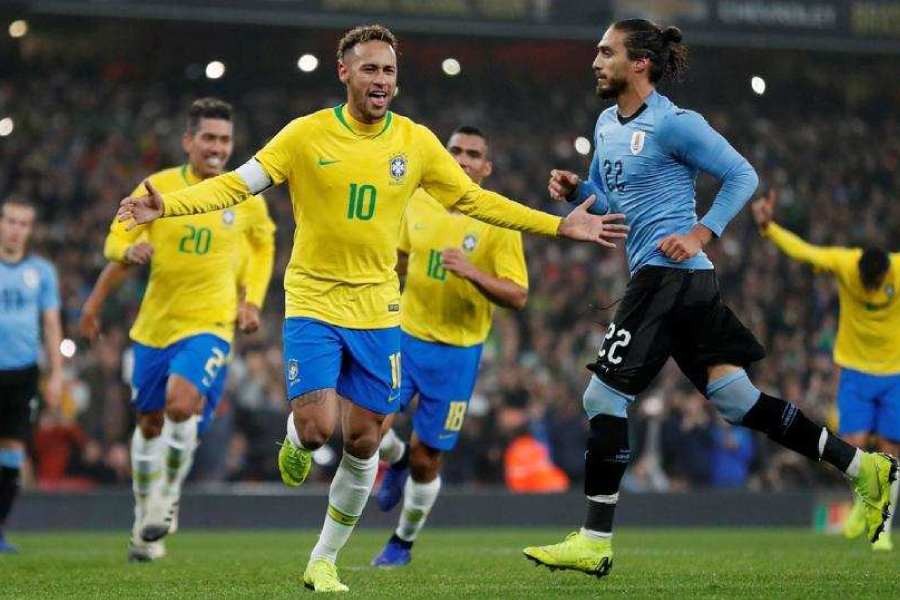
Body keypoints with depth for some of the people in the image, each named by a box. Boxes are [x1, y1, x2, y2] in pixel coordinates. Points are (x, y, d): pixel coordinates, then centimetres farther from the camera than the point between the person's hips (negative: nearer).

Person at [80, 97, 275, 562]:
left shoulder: (247, 198, -1)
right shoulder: (158, 187, -2)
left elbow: (263, 246, 18)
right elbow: (116, 241, 5)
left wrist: (252, 301, 7)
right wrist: (131, 251, -17)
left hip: (210, 325, -2)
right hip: (154, 325, 2)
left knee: (182, 405, -26)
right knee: (150, 422, 12)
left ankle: (168, 496, -3)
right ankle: (145, 520, 30)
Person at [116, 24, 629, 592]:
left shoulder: (416, 141, 1)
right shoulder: (307, 134, -7)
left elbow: (476, 200, 9)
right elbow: (237, 184, -7)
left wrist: (559, 226, 5)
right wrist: (168, 204, -22)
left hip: (377, 311, 3)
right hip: (313, 304, -3)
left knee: (363, 444, 3)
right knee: (317, 428, -18)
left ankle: (324, 561, 20)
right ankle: (294, 437, 22)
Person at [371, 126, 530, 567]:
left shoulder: (498, 222, -9)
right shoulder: (419, 203, 3)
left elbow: (518, 297, -15)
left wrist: (472, 273, -29)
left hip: (457, 351, -3)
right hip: (406, 336, 3)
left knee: (425, 460, 2)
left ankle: (403, 542, 27)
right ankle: (397, 460, 21)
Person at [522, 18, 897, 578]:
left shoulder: (673, 124, -12)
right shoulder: (607, 124, 15)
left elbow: (743, 175, -8)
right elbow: (608, 200, 25)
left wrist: (702, 234, -16)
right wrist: (576, 188, 5)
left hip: (669, 275, -9)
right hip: (687, 283, 9)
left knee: (604, 397, -7)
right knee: (739, 400, 9)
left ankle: (595, 543, -1)